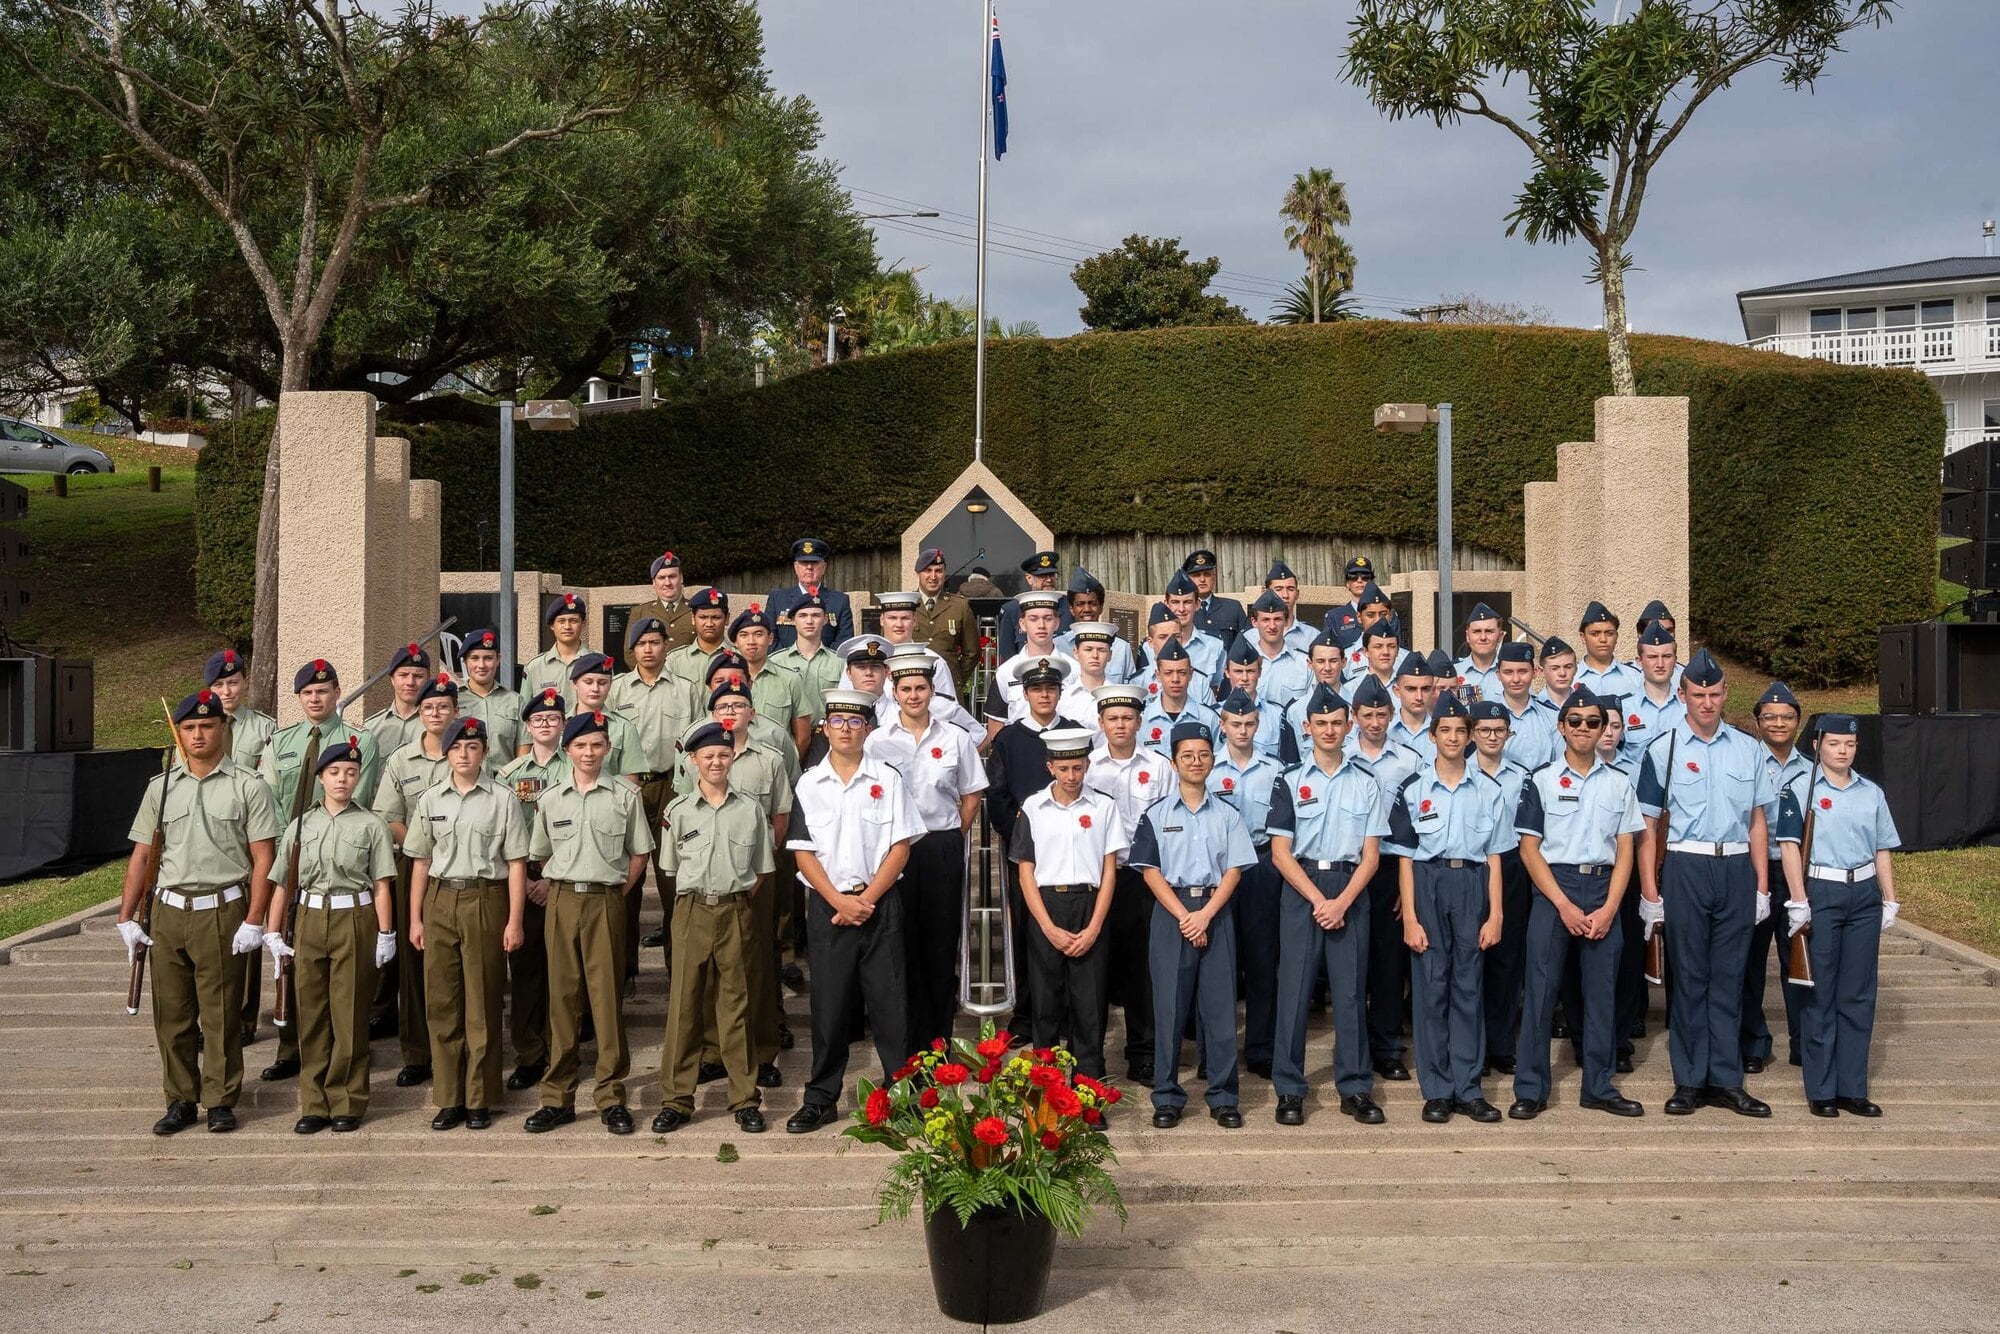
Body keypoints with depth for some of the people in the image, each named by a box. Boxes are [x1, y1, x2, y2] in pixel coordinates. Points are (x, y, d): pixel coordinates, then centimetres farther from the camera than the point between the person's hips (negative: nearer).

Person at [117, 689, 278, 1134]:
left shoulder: (248, 787, -1)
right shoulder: (161, 787, 11)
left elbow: (263, 859, -5)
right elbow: (141, 856, 13)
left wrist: (253, 922, -11)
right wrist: (126, 917, 7)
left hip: (223, 911, -4)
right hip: (169, 910, 4)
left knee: (220, 1013, 1)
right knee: (171, 1012, 7)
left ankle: (220, 1101, 13)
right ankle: (180, 1099, 20)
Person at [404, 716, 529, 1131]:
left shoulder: (503, 800, 1)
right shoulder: (430, 800, 10)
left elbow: (516, 864, -1)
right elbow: (420, 863, 13)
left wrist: (514, 921, -6)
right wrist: (415, 919, 8)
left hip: (485, 900, -3)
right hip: (440, 900, 3)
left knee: (482, 1005, 1)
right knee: (441, 1003, 4)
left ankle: (480, 1100, 9)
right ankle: (448, 1098, 14)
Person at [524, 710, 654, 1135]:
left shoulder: (625, 796, 3)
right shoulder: (549, 799, 9)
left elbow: (638, 854, 8)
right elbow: (541, 856, 17)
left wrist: (615, 893, 2)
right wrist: (564, 889, 8)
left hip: (606, 902, -2)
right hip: (562, 900, 2)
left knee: (607, 997, -1)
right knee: (562, 996, 4)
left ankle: (612, 1098, 7)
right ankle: (557, 1097, 11)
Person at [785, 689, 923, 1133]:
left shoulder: (887, 779, 2)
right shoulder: (809, 783, 5)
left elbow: (900, 847, -1)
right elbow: (804, 853, 2)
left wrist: (867, 898, -10)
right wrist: (839, 901, -10)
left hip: (880, 903, -1)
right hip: (827, 905, 1)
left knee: (889, 1000, 1)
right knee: (828, 1003, 5)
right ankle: (821, 1098, 14)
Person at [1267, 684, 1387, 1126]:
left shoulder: (1366, 782, 6)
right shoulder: (1290, 781, 3)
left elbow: (1371, 853, 3)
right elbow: (1280, 853, -2)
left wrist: (1342, 902, -10)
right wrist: (1319, 900, -10)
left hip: (1350, 890, 1)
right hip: (1300, 888, -1)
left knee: (1351, 989, 4)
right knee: (1294, 989, -1)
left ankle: (1355, 1089, 12)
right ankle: (1289, 1090, 6)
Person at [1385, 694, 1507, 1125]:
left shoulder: (1489, 790, 6)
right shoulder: (1413, 789, 2)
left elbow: (1493, 856, 8)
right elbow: (1406, 857, 1)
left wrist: (1495, 914, 1)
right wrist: (1409, 917, -5)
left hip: (1472, 884, 1)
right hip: (1428, 884, -1)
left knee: (1469, 986, 4)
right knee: (1431, 985, 0)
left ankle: (1468, 1088, 11)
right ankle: (1437, 1090, 8)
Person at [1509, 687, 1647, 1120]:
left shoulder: (1619, 782, 8)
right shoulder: (1541, 780, 1)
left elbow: (1625, 850, 5)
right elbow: (1529, 848, -2)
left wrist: (1609, 908, -6)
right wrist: (1563, 904, -11)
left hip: (1603, 890, 2)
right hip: (1552, 888, -2)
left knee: (1602, 990, 6)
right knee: (1540, 989, -1)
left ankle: (1598, 1087, 17)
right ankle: (1530, 1089, 5)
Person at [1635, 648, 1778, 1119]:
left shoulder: (1748, 749, 10)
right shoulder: (1663, 750, 1)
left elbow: (1757, 821, 13)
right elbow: (1647, 826, -1)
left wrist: (1761, 886, 8)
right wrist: (1650, 894, -5)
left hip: (1737, 868, 3)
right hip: (1686, 869, -3)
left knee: (1729, 976, 7)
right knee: (1689, 975, 3)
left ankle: (1726, 1080, 14)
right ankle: (1689, 1080, 11)